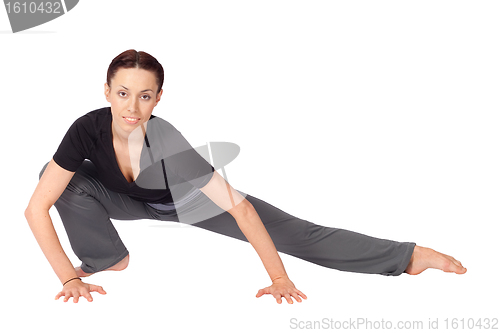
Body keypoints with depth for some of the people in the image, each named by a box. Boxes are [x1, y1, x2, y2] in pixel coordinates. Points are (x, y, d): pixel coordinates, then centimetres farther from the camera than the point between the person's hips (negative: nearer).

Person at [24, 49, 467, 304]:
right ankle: (109, 257, -2)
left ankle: (409, 256, -3)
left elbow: (240, 209, -38)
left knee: (294, 232, -11)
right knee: (67, 180, -26)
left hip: (187, 199, -2)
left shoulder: (165, 141, -39)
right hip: (133, 201, 3)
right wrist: (69, 278, -34)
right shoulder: (88, 130, -33)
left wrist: (279, 279, -38)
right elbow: (37, 208, -28)